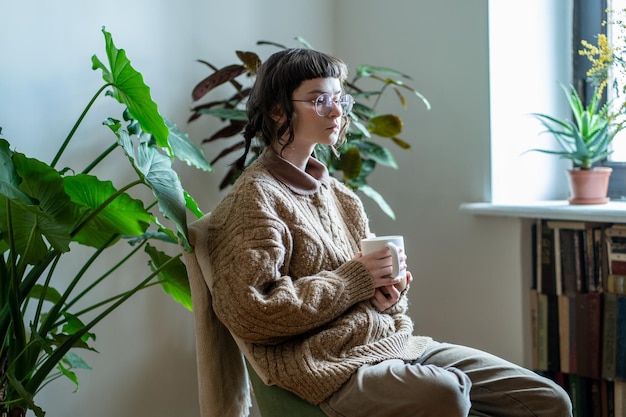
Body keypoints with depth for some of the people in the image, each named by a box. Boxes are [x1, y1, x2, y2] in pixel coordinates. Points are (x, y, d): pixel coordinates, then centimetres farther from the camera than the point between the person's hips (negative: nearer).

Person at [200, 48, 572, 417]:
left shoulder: (340, 195, 18)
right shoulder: (254, 197, -5)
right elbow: (253, 312, -16)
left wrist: (388, 294, 0)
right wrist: (354, 279, -12)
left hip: (398, 341, 8)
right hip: (332, 363, -7)